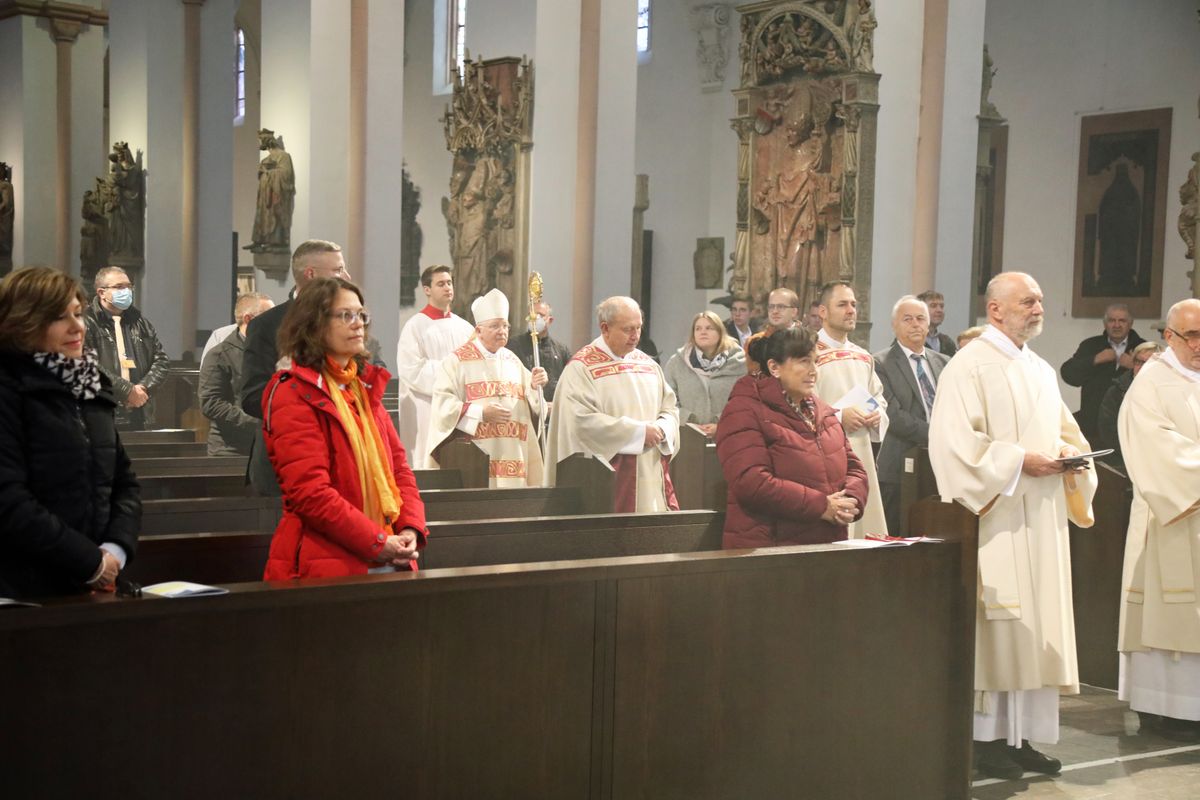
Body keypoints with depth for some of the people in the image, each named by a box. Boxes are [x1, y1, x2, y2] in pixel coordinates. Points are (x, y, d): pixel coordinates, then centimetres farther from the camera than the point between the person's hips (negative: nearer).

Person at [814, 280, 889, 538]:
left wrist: (878, 416, 2)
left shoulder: (863, 357, 16)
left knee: (866, 527, 6)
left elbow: (879, 398, 24)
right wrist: (838, 416, -18)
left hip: (861, 454, 7)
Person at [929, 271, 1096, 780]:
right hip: (995, 520, -8)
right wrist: (1020, 461, -19)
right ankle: (985, 737, 2)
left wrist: (1066, 453, 1)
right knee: (994, 628, -6)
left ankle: (1022, 736, 13)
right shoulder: (969, 367, -7)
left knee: (1037, 626, 7)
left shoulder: (1041, 371, 17)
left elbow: (1065, 429, 23)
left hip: (1041, 519, 8)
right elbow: (955, 441, -15)